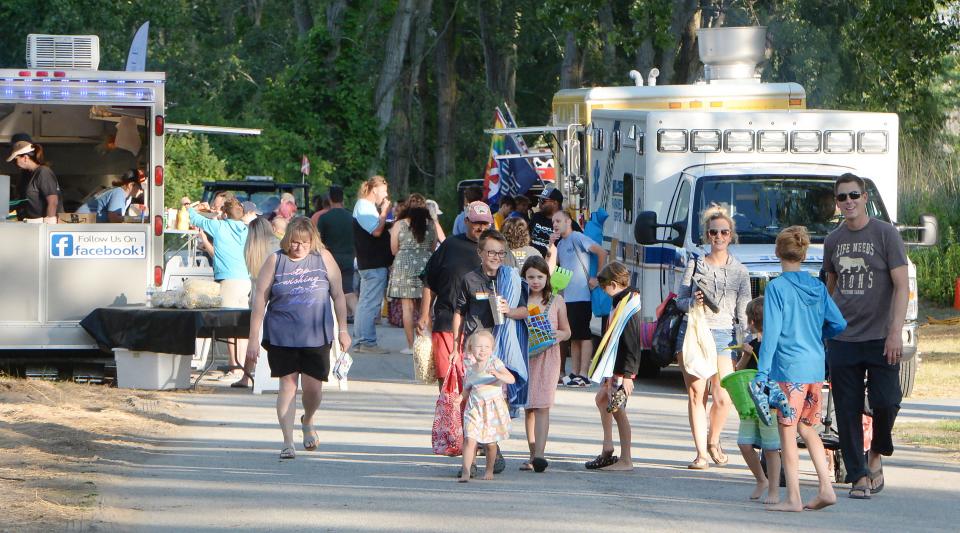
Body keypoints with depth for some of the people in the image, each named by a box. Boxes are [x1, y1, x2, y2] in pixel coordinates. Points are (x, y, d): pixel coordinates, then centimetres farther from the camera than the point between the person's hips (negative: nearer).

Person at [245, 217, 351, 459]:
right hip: (281, 336, -1)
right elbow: (260, 300, 1)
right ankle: (288, 442, 2)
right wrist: (253, 339, -2)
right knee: (288, 385, -2)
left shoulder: (324, 259, 4)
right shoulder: (275, 261, 0)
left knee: (313, 387, 0)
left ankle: (307, 421, 33)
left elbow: (338, 295, 10)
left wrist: (343, 330, 7)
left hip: (316, 336, 1)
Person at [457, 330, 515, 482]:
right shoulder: (470, 368, 4)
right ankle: (465, 472, -12)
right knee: (470, 440, -12)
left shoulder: (495, 363, -8)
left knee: (490, 442, 6)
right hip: (475, 408, 2)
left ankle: (489, 470, 27)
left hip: (493, 407, -2)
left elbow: (511, 379, -19)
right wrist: (460, 397, 1)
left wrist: (498, 374, -35)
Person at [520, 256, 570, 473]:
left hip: (547, 356, -2)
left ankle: (539, 454, -21)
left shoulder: (556, 301, 6)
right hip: (524, 356, 2)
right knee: (528, 408, 6)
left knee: (542, 406, -12)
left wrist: (558, 335, -9)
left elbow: (567, 331, 12)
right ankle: (532, 455, 12)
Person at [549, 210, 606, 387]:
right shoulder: (560, 243, 17)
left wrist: (597, 278, -13)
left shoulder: (577, 238, -8)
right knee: (573, 336, 11)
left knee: (583, 335, -8)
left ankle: (583, 375, -11)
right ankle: (574, 373, 15)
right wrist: (551, 245, 1)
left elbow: (602, 252, -15)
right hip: (567, 296, 9)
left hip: (581, 295, -9)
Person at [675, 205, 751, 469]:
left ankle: (713, 441, 18)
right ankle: (701, 453, 0)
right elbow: (680, 300, 8)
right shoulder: (695, 265, 9)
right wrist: (693, 302, -13)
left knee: (723, 398, -9)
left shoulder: (740, 271, 9)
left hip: (723, 334, 0)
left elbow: (743, 312, 9)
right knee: (696, 393, -5)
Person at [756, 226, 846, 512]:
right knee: (807, 428, 18)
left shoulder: (776, 288, -8)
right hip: (815, 368, 6)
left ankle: (793, 498, 0)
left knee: (787, 431, 0)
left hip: (788, 369, -6)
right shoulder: (817, 287, 8)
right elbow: (839, 324, 8)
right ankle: (826, 488, 11)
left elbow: (771, 333, -12)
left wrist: (762, 373, -11)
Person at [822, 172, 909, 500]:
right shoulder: (834, 240, 11)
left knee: (885, 402, -13)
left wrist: (896, 332, -15)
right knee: (848, 411, 0)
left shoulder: (886, 234, -3)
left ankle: (877, 455, 13)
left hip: (880, 338, -4)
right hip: (842, 340, 4)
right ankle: (859, 476, 6)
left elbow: (901, 285, -7)